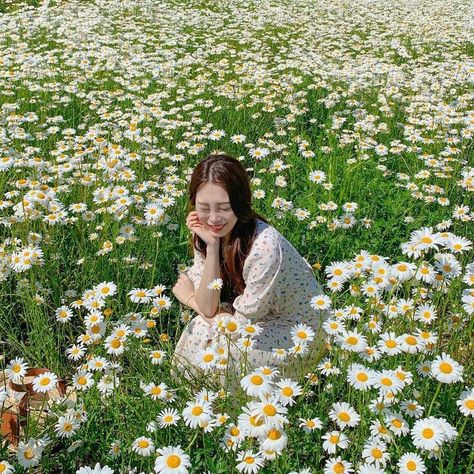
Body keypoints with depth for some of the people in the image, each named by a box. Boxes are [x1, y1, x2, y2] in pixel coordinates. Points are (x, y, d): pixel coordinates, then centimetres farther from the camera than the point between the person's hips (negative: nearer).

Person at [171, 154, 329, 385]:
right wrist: (212, 246, -26)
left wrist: (188, 294, -10)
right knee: (197, 331, -12)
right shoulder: (209, 231, -12)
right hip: (255, 319, 6)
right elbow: (207, 308, -14)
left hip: (297, 330, -6)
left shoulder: (265, 246, -34)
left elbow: (244, 323, -24)